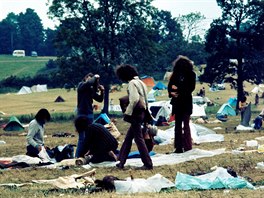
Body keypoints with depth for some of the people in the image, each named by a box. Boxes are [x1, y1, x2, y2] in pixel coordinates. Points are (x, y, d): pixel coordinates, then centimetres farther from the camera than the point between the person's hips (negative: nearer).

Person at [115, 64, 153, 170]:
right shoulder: (140, 82, 16)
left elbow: (134, 99, -24)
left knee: (139, 139, -6)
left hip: (135, 113, -10)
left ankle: (148, 164, -6)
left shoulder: (132, 83, -12)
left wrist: (127, 112, -18)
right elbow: (145, 101, 18)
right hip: (142, 112, 10)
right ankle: (121, 162, 20)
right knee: (128, 137, 15)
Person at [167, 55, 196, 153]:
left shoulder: (190, 74, -4)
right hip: (177, 102, 4)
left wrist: (178, 89, -14)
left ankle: (187, 147, -3)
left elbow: (191, 88, -9)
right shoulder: (175, 74, 6)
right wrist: (171, 93, -14)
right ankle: (178, 147, 11)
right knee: (178, 125, 7)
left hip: (186, 102, -4)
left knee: (186, 125, -6)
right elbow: (170, 86, 7)